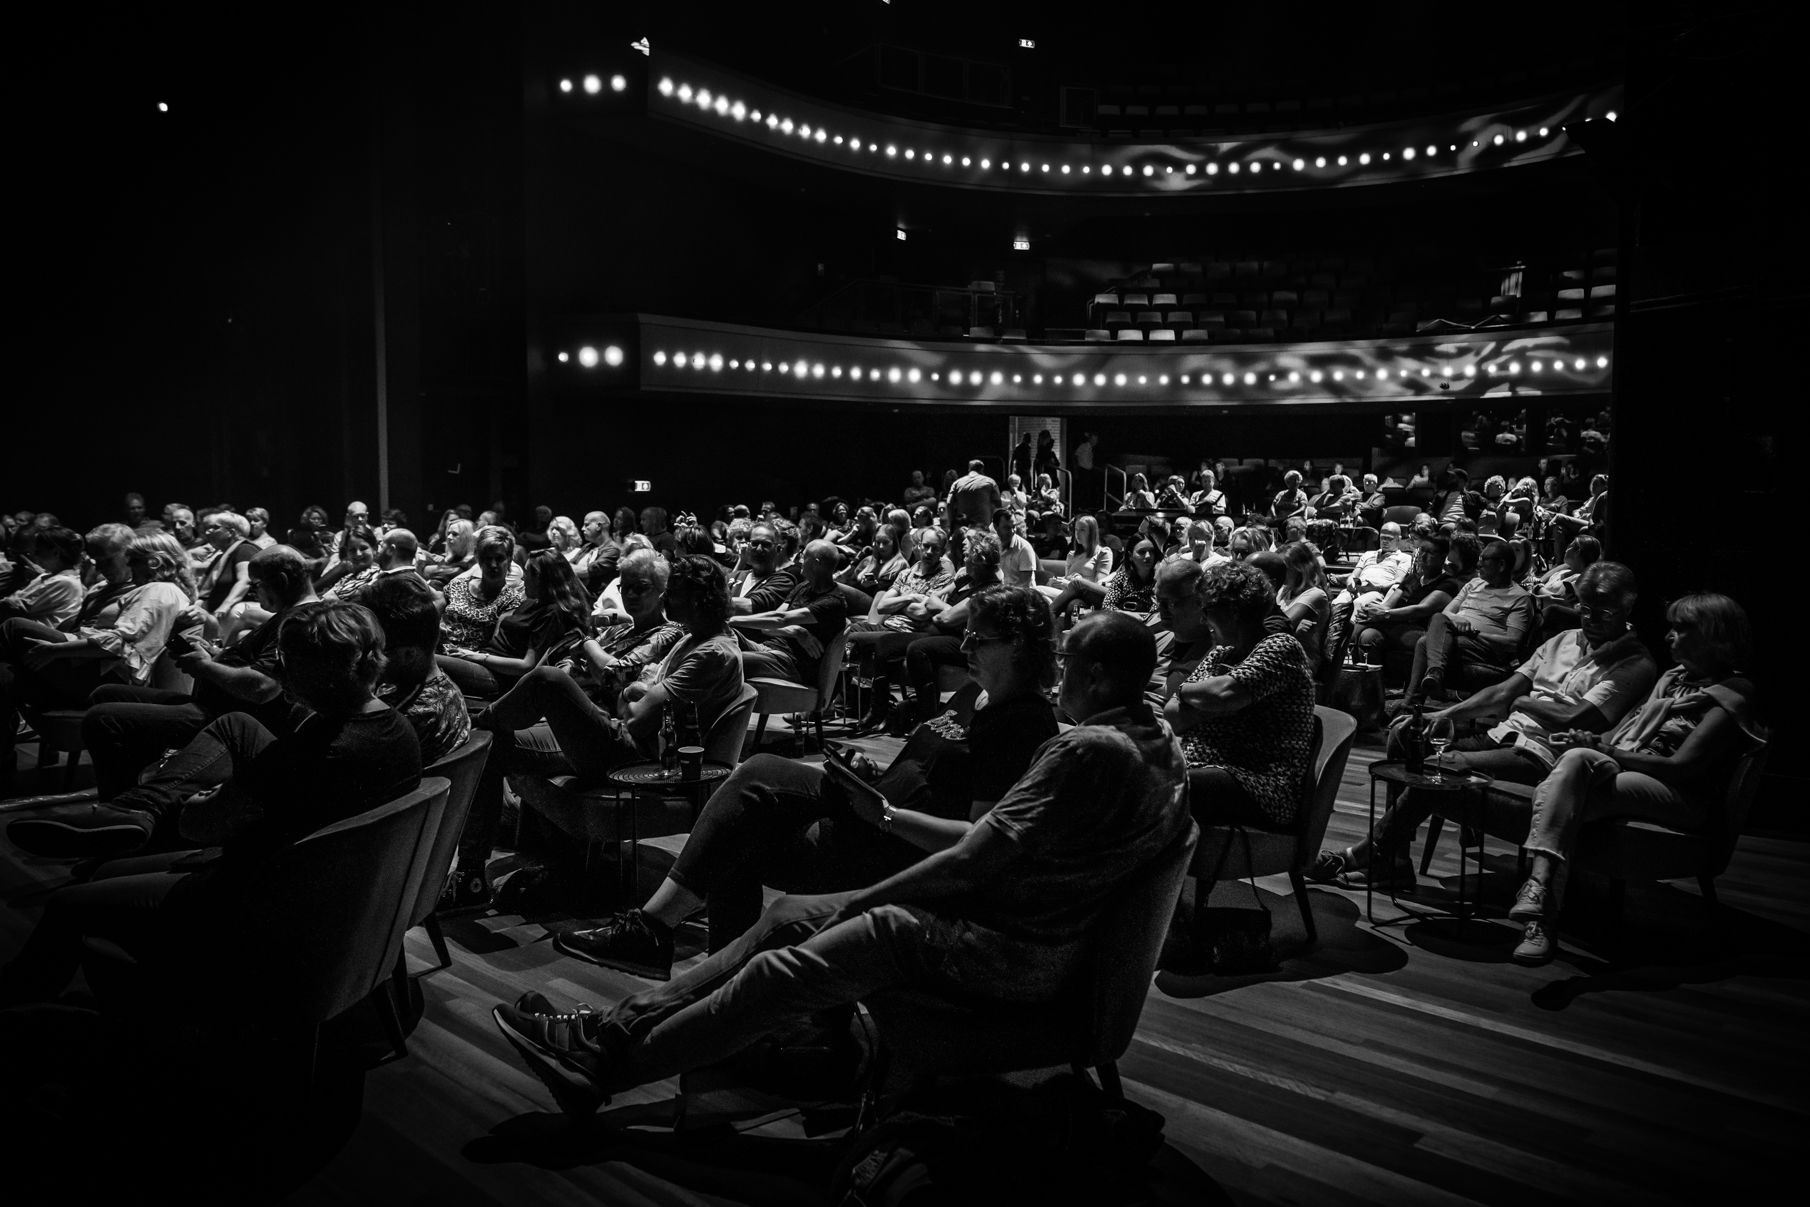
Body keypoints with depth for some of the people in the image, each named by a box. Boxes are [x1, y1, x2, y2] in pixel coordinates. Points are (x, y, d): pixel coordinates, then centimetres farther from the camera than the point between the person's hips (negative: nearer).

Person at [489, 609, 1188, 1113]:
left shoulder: (1089, 749, -20)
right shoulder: (1159, 741, 11)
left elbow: (974, 862, -22)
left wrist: (866, 898, -9)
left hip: (1008, 953, -9)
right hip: (1038, 933, 9)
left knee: (782, 972, -13)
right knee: (789, 916, 6)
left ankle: (607, 1067, -1)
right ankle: (615, 1029, 7)